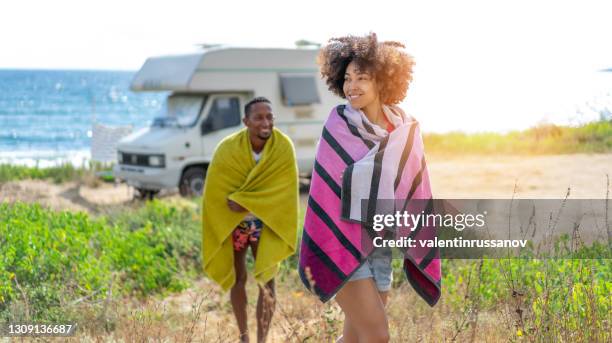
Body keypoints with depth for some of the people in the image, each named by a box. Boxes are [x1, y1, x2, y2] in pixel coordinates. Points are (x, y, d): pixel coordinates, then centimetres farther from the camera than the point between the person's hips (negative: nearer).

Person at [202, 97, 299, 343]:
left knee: (267, 282, -1)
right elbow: (215, 193, -12)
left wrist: (244, 200, -26)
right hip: (232, 223, 0)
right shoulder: (228, 149, -20)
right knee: (238, 279, 10)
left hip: (267, 223, 0)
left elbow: (283, 190, -21)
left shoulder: (284, 148, -19)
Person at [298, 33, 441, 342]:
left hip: (380, 246, 4)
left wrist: (425, 253, 8)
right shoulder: (339, 125, -7)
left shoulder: (406, 130, 2)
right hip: (341, 246, -4)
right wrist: (314, 255, -8)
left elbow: (417, 193, 9)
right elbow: (322, 192, -6)